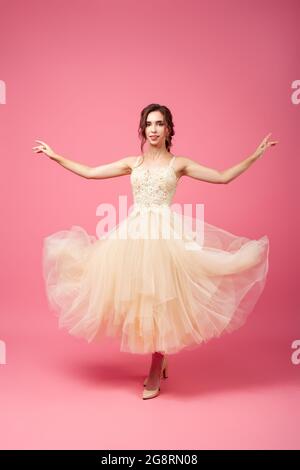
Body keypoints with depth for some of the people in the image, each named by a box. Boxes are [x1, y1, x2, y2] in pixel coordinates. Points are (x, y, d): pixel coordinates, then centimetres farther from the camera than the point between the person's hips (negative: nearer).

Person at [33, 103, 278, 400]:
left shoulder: (179, 163, 7)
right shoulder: (132, 163, 14)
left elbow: (224, 177, 5)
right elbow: (90, 173, 16)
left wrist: (255, 155, 2)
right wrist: (55, 156, 18)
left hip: (166, 233, -3)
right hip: (134, 233, 3)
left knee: (160, 298, -3)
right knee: (137, 296, 4)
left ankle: (155, 371, 14)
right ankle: (160, 362, 27)